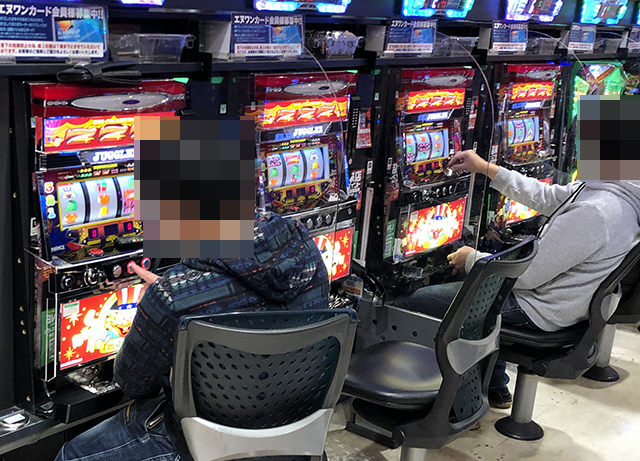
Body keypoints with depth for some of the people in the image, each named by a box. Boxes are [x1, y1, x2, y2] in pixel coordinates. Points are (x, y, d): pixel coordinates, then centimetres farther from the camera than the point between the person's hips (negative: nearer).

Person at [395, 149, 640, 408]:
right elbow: (545, 198, 12)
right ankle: (495, 387, 34)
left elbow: (525, 276, -23)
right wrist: (486, 169, 14)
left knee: (408, 303, -5)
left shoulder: (592, 213, -31)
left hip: (537, 313, -10)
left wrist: (472, 260, -6)